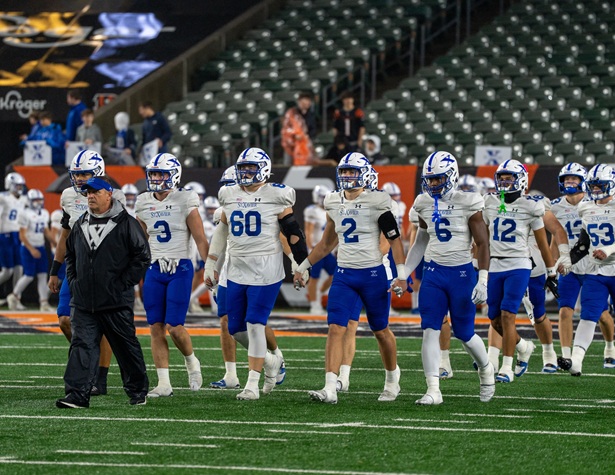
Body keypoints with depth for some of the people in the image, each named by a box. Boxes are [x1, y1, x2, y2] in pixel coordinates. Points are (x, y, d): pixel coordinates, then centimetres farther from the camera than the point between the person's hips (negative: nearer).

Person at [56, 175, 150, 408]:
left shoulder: (126, 223, -5)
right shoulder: (80, 224, 12)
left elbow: (142, 256, -6)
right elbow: (70, 255, 25)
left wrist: (124, 284, -10)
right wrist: (73, 282, 11)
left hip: (116, 303, -4)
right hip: (84, 302, 4)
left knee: (126, 346, 7)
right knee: (82, 345, -6)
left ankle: (138, 391, 22)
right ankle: (77, 395, -12)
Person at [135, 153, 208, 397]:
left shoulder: (185, 201, -6)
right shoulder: (144, 203, 8)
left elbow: (200, 239, -6)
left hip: (180, 269, -5)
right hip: (154, 269, 5)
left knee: (174, 326, -12)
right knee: (156, 327, 0)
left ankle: (191, 361, 18)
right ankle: (164, 384, 3)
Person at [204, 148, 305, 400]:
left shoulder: (275, 197, -6)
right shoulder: (230, 196, 10)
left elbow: (293, 233, -3)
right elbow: (221, 232, 20)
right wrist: (210, 265, 19)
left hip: (265, 270, -6)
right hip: (237, 269, 6)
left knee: (255, 324, -10)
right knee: (236, 328, 6)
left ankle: (253, 384, -4)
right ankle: (270, 360, 30)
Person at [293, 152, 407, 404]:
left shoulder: (376, 203, -8)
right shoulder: (334, 203, 8)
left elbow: (395, 240, -6)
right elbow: (326, 244, 20)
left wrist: (401, 275, -14)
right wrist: (302, 267, 20)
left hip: (373, 274, -4)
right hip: (344, 275, 4)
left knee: (381, 331, 11)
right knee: (336, 329, -11)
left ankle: (392, 380, 34)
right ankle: (330, 389, -18)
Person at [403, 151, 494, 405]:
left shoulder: (467, 203, -9)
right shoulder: (425, 204, 5)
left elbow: (482, 243, -8)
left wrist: (483, 279, -15)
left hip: (462, 273, -4)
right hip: (433, 273, 4)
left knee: (464, 334, 5)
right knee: (430, 331, -8)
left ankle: (485, 370, 35)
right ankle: (433, 390, -8)